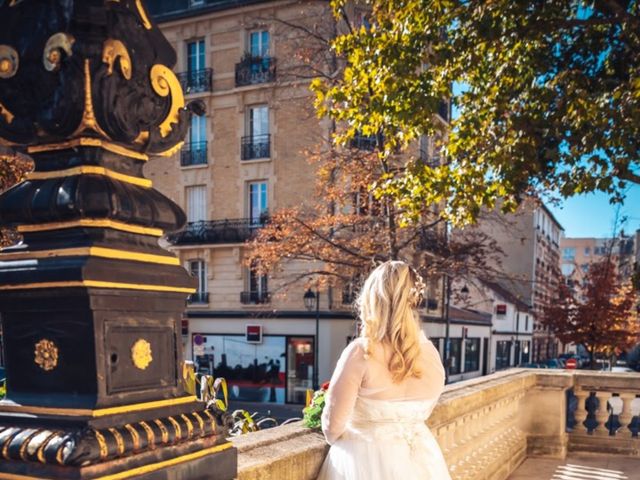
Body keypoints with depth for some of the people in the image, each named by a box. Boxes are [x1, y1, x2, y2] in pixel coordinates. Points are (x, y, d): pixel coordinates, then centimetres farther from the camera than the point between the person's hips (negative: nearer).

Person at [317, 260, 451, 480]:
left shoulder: (361, 352, -18)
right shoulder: (431, 354, -4)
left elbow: (333, 424, -12)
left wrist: (336, 439, 9)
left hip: (367, 461, -4)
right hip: (420, 458, 5)